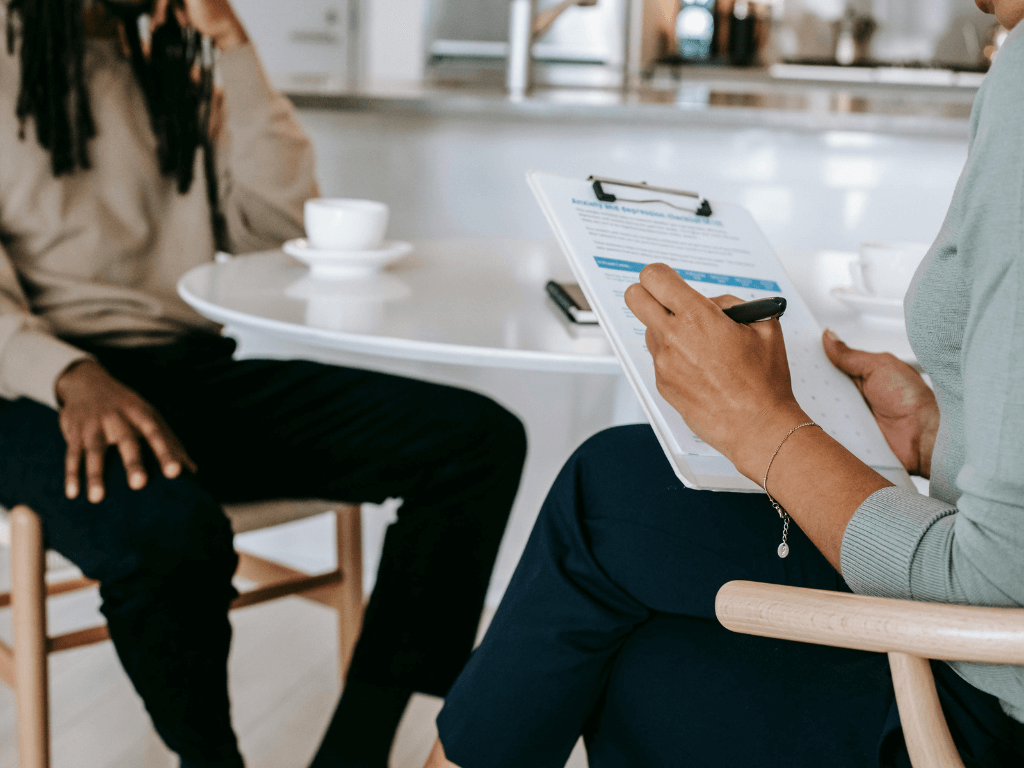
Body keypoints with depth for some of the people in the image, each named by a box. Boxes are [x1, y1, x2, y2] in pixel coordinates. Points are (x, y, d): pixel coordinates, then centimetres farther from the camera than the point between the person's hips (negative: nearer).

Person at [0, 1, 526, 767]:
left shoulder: (172, 69, 21)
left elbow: (281, 213, 7)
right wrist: (72, 375, -27)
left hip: (196, 371, 6)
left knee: (482, 440, -13)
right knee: (169, 531, -41)